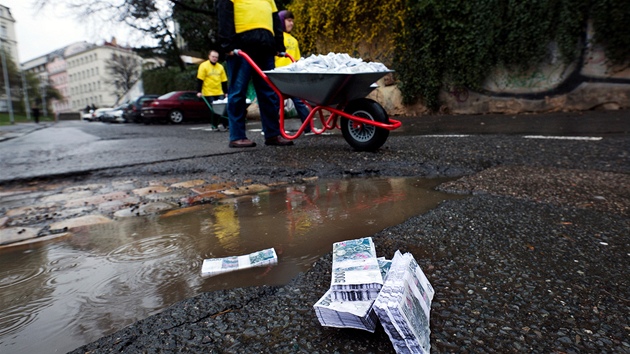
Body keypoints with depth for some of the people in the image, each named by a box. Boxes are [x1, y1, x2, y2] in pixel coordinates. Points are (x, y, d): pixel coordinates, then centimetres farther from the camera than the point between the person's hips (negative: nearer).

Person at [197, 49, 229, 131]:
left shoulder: (220, 67, 12)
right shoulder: (203, 66, -2)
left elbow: (224, 81, 14)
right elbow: (200, 80, -5)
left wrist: (226, 92, 11)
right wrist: (199, 91, -10)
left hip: (219, 93, 4)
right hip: (208, 93, -4)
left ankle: (223, 124, 2)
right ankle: (215, 126, 5)